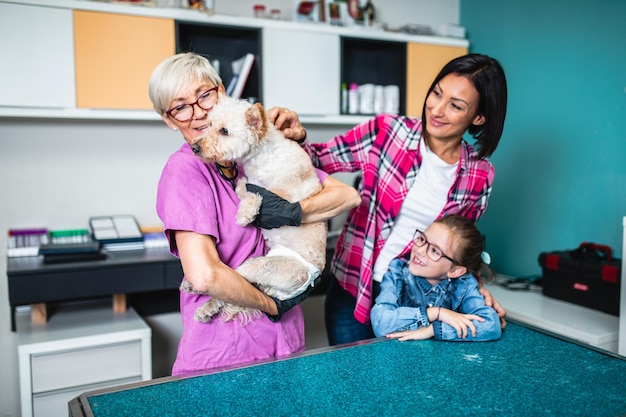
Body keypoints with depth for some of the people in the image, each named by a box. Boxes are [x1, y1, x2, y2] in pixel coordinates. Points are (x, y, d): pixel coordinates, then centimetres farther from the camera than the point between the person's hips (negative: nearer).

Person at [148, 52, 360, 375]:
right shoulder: (185, 169, -15)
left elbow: (348, 195, -4)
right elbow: (204, 276, -26)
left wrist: (294, 213, -20)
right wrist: (273, 305, -14)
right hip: (222, 349, -5)